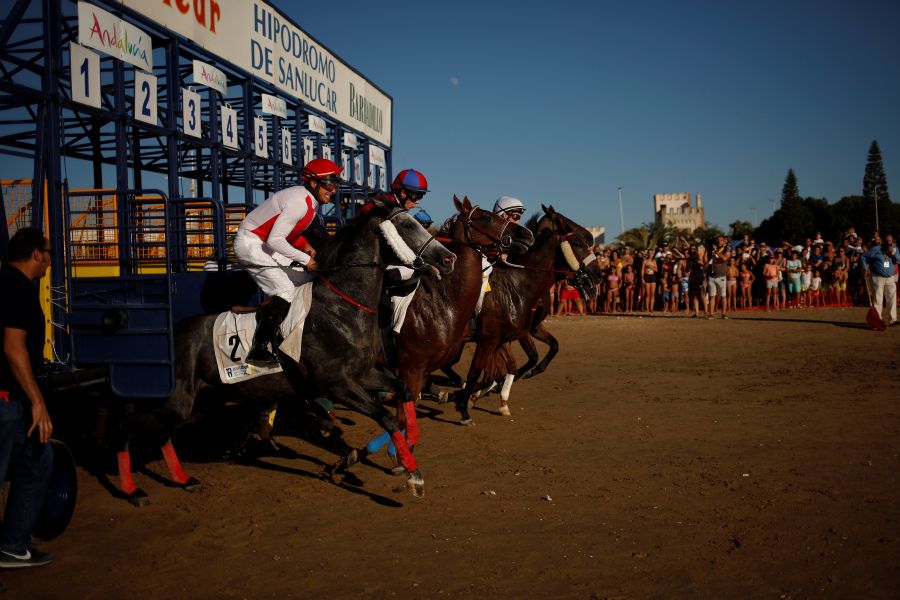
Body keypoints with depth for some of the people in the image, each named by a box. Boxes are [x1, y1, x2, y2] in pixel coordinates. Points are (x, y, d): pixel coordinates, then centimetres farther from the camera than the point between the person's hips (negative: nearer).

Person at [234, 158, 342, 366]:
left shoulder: (310, 200, 5)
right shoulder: (300, 202, -25)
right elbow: (275, 240, -28)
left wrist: (304, 245, -2)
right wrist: (305, 259, -23)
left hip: (266, 245, 10)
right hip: (250, 243, -10)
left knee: (305, 280, 8)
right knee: (285, 289, -20)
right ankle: (259, 350, -22)